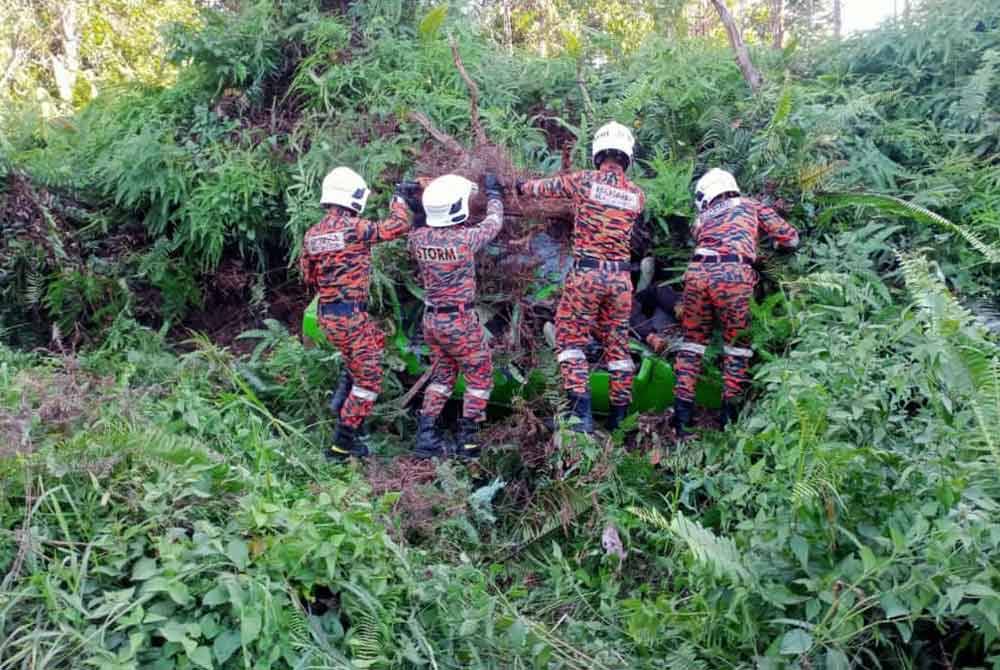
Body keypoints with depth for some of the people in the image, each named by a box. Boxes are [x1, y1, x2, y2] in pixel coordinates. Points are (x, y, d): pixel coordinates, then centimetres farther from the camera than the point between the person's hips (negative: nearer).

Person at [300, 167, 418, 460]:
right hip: (349, 315, -9)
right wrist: (400, 198, 0)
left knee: (375, 338, 32)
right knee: (368, 378, 3)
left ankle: (341, 399, 26)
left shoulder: (312, 234, 8)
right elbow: (397, 227, -16)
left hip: (326, 312, 9)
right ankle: (344, 441, 8)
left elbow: (308, 276, 15)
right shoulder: (352, 227, -15)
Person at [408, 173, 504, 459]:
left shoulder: (418, 238, -7)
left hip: (431, 319, 6)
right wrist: (493, 192, 16)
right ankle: (467, 440, 12)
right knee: (479, 377, 11)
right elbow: (493, 223, -1)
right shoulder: (465, 238, -20)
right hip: (460, 321, -6)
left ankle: (426, 436, 18)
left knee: (442, 375, 20)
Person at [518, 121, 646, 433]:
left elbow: (546, 187, 10)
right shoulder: (637, 195, 4)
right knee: (617, 343, 14)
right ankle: (619, 414, 21)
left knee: (571, 337, 4)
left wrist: (522, 186, 30)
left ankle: (581, 411, -8)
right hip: (621, 277, 4)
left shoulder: (584, 181, -5)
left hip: (586, 273, -3)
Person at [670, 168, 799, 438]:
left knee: (692, 341, 14)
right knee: (737, 345, 11)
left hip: (697, 271, 3)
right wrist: (777, 244, 43)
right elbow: (790, 238, 23)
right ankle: (729, 413, 11)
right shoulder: (750, 205, 24)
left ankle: (682, 413, 10)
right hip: (733, 274, -2)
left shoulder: (702, 218, 30)